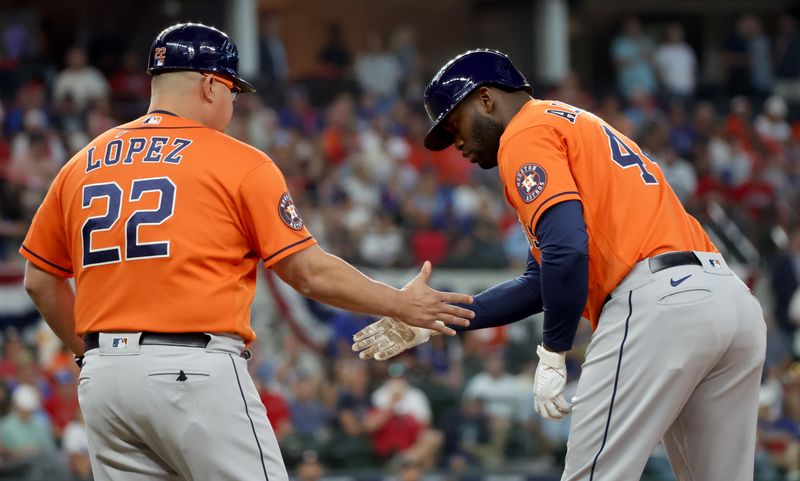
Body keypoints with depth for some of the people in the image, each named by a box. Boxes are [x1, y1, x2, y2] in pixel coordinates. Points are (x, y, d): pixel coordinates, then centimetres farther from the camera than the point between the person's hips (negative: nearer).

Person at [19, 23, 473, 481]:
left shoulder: (81, 166, 14)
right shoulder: (239, 163, 0)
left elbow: (41, 281, 18)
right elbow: (308, 272, -1)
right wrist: (400, 305, 11)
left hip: (102, 382, 5)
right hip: (198, 374, -5)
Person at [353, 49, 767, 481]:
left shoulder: (526, 133, 3)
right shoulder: (581, 126, 32)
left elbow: (566, 250, -15)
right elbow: (542, 283, 31)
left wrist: (552, 354, -7)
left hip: (655, 303, -10)